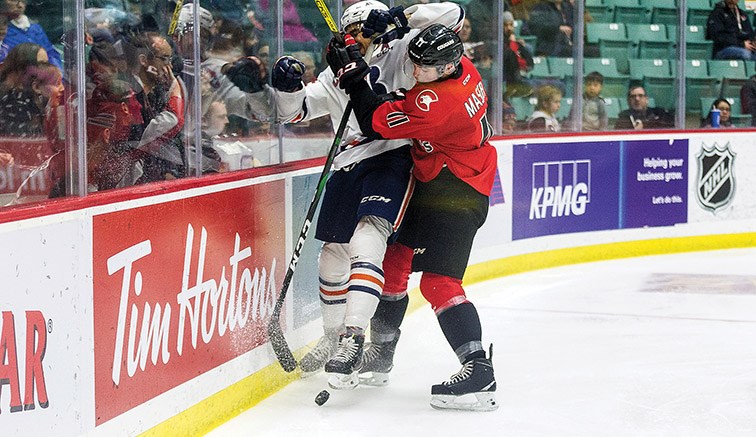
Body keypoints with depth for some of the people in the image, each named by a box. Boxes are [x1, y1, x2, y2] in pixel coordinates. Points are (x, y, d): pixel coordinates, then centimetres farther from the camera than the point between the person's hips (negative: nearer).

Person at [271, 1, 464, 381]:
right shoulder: (334, 77, 18)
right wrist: (287, 87, -8)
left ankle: (353, 336, -32)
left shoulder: (400, 53, 3)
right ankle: (332, 337, 37)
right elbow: (295, 111, 14)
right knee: (333, 256, 16)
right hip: (348, 169, 7)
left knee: (366, 242, -25)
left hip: (391, 160, -7)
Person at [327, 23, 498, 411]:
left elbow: (377, 122, -20)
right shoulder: (464, 69, -1)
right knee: (394, 256, 17)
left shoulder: (438, 100, -29)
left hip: (454, 194, -11)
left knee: (438, 281, -16)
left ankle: (479, 371, -21)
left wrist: (353, 77, -13)